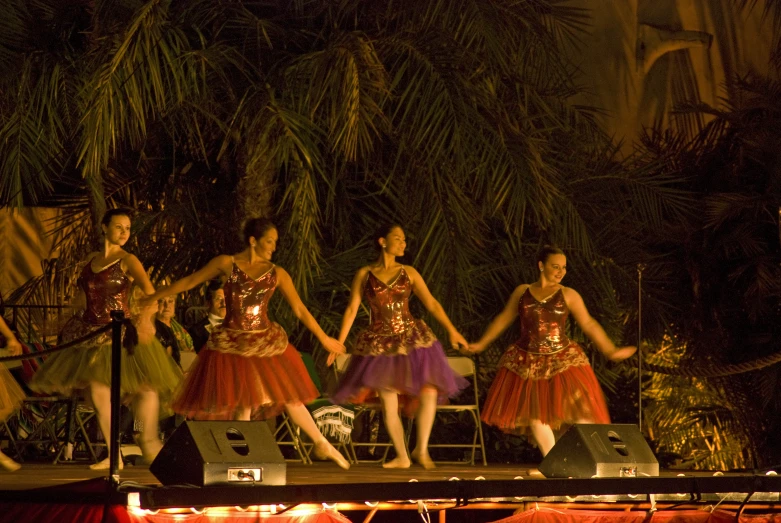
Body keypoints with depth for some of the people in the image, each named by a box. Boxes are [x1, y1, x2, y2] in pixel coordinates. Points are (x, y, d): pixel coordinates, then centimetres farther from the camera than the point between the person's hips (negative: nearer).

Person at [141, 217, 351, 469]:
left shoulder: (277, 274, 2)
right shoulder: (227, 264, -3)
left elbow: (300, 309, 6)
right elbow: (190, 281, 3)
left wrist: (323, 338, 6)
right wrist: (152, 297, 6)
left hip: (267, 342, 2)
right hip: (232, 344, -2)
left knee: (289, 396, 6)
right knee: (241, 403, -3)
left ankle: (322, 444, 18)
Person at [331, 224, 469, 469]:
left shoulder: (409, 273, 6)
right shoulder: (364, 275, 2)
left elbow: (432, 304, 4)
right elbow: (351, 309, 0)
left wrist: (452, 331, -3)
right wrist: (339, 342, -6)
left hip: (412, 338, 1)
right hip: (380, 344, -1)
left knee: (429, 393, -10)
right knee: (389, 404, -2)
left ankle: (422, 449, 7)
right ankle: (401, 457, 10)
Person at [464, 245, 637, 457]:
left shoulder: (568, 295, 0)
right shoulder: (522, 292, 6)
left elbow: (589, 324, -2)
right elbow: (504, 319, 16)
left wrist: (610, 351, -10)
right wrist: (482, 344, 18)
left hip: (562, 361, -2)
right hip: (528, 363, 2)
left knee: (578, 411, -11)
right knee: (535, 415, 3)